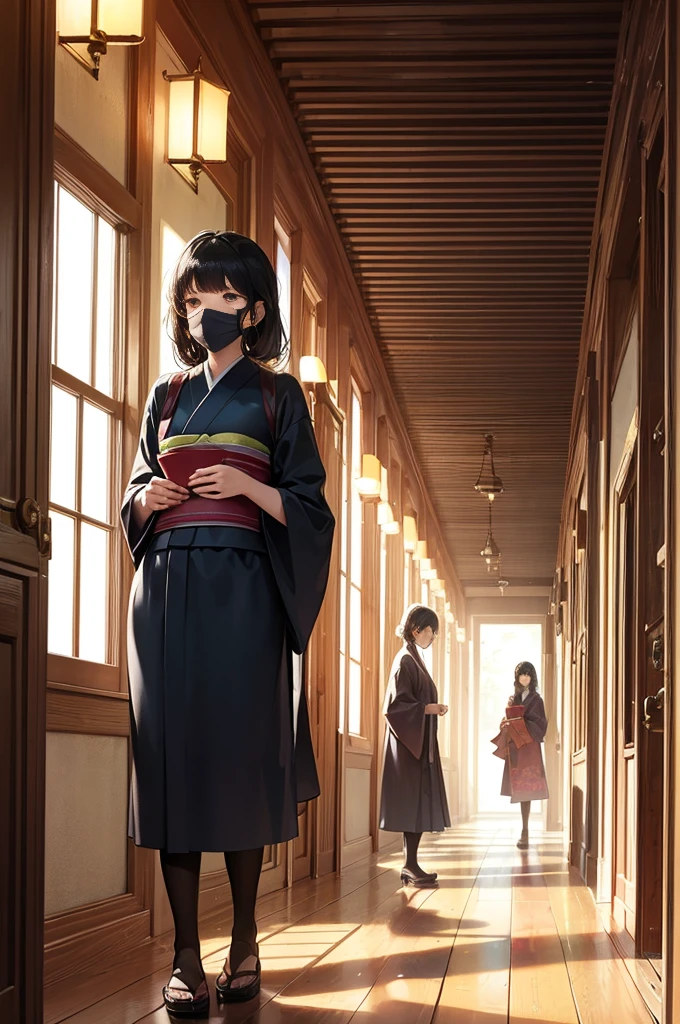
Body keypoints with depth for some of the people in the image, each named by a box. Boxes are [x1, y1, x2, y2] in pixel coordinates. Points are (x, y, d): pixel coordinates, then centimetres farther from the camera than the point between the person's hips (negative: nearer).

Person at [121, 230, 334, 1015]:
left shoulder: (277, 396, 9)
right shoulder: (166, 397, 18)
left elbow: (307, 508, 4)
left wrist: (247, 486, -13)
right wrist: (147, 498, -1)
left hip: (240, 591, -3)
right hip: (167, 589, 3)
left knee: (239, 751, -7)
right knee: (172, 751, -5)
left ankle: (244, 939, 6)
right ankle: (186, 956, -4)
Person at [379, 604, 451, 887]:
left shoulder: (413, 659, 17)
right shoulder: (405, 661, -12)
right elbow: (395, 704, -18)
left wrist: (433, 708, 11)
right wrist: (427, 709, -21)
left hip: (419, 743, 10)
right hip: (409, 743, -10)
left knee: (418, 804, 8)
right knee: (413, 802, -9)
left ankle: (411, 866, 10)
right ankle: (411, 866, -7)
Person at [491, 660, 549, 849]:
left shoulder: (536, 699, 0)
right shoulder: (513, 699, 15)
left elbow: (541, 724, -4)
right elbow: (507, 721, 16)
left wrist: (521, 726, -13)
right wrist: (507, 726, -5)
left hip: (529, 747, -5)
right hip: (515, 748, 5)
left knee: (526, 789, -10)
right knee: (519, 789, 3)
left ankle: (525, 833, -12)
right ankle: (524, 833, 9)